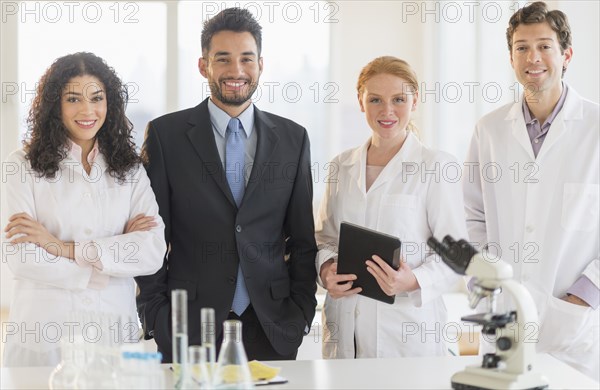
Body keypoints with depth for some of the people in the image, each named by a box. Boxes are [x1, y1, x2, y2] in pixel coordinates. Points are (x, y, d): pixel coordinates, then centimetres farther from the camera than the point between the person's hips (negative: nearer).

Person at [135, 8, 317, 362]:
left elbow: (303, 239, 9)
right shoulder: (165, 134, 0)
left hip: (272, 329, 2)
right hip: (187, 330, -2)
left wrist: (302, 313, 2)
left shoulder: (293, 138, 7)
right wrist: (155, 318, -4)